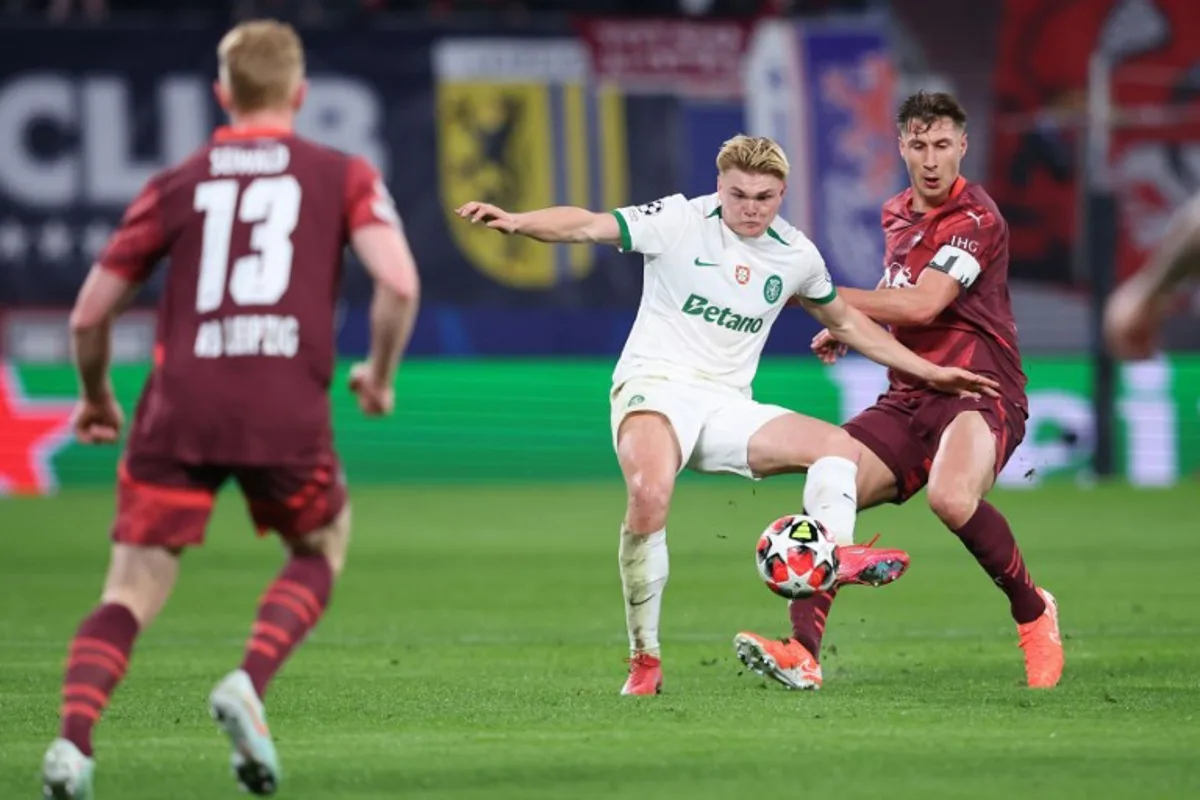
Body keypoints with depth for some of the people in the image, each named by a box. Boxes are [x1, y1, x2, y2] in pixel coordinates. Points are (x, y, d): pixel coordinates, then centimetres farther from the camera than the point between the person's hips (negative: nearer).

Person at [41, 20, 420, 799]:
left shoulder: (177, 184, 16)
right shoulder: (343, 176, 11)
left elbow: (89, 314, 15)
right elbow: (399, 283, -5)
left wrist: (97, 396, 33)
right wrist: (380, 375, 12)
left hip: (179, 411, 1)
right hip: (288, 410, -1)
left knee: (132, 593, 3)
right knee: (323, 547, 25)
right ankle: (250, 683, 1)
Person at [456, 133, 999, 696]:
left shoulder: (796, 255, 10)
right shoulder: (681, 221, -4)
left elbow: (847, 323, 26)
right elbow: (589, 226, -14)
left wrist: (929, 372, 25)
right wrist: (517, 221, -32)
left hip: (727, 406, 6)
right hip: (655, 385, -6)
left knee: (838, 445, -9)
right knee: (649, 496, -33)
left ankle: (835, 555, -32)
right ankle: (644, 661, -24)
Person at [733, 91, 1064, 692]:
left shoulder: (975, 218, -11)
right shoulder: (895, 215, 14)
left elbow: (922, 304, -22)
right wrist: (845, 330, 13)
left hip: (979, 391, -7)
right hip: (907, 399, 7)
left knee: (951, 499, -35)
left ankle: (1032, 612, -9)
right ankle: (802, 652, -19)